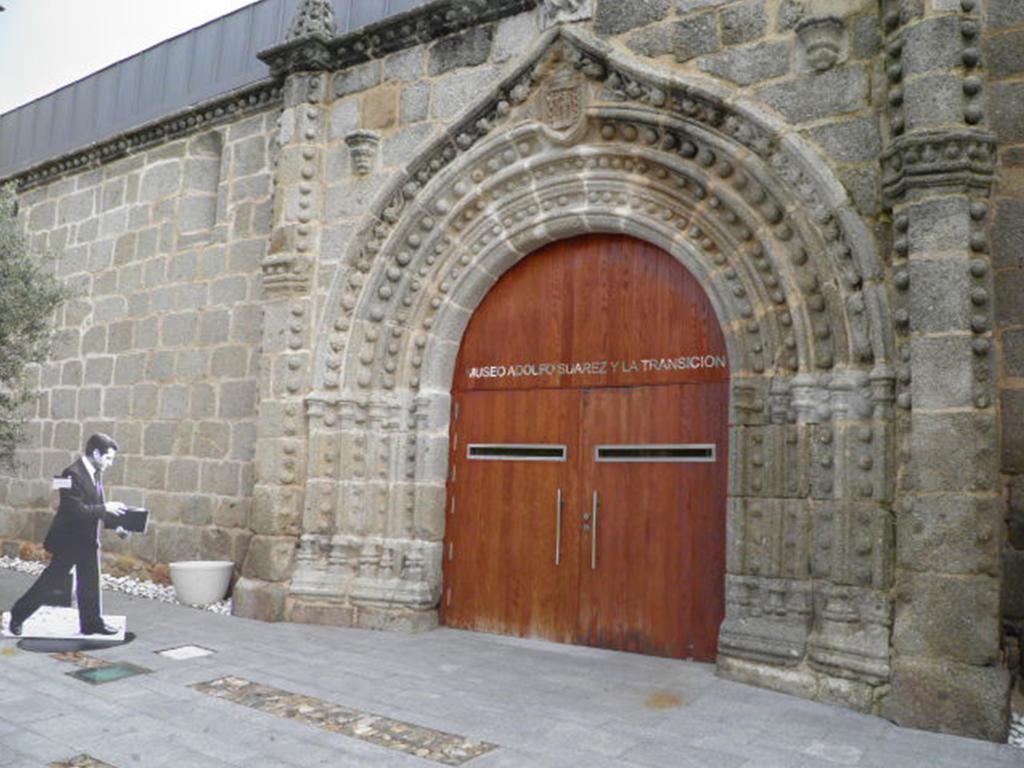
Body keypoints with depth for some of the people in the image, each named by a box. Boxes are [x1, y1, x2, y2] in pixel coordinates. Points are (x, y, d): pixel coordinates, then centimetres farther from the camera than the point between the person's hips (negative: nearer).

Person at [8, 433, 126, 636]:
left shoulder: (96, 474, 5)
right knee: (51, 581, 5)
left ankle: (91, 623, 20)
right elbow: (75, 511, -27)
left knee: (90, 584, 12)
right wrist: (105, 508, -24)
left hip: (88, 540, 8)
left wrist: (116, 522, 1)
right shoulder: (73, 474, -21)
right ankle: (18, 615, 24)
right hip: (69, 540, -8)